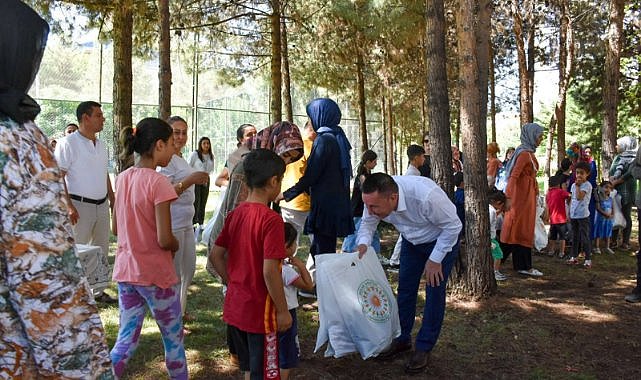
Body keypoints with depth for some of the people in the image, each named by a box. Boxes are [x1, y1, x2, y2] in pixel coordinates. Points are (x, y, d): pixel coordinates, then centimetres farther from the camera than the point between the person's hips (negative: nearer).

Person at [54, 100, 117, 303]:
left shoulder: (101, 144, 12)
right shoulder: (68, 143, -11)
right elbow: (58, 176, -14)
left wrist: (112, 199, 16)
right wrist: (69, 206, -19)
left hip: (102, 205, 7)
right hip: (80, 205, -7)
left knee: (101, 249, 13)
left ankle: (98, 289, 25)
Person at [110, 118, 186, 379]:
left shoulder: (123, 178, 2)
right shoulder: (158, 182, -20)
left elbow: (115, 228, 11)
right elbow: (165, 240, -22)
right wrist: (176, 245, -2)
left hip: (125, 270, 7)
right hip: (156, 275, -6)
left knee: (126, 341, 16)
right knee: (174, 339, 14)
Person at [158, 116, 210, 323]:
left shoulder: (181, 159, 15)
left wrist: (199, 180, 11)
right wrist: (190, 180, -30)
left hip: (186, 222, 10)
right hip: (172, 224, -10)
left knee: (188, 269, 19)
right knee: (173, 272, -1)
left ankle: (181, 310, 35)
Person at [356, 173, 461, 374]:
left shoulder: (426, 196, -44)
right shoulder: (376, 198, -28)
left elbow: (453, 226, -28)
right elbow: (367, 222, -6)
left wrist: (435, 260, -22)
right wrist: (363, 244, -27)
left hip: (442, 239, -5)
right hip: (411, 241, 5)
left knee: (434, 291, -7)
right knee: (405, 288, 7)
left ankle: (424, 348, 8)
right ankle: (402, 339, 24)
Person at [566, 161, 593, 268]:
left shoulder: (587, 185, -9)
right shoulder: (573, 185, 12)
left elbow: (579, 197, -23)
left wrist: (577, 186, -18)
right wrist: (569, 213, 15)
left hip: (583, 215, -7)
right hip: (573, 215, 7)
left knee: (584, 237, -4)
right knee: (575, 236, 13)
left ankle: (588, 258, 3)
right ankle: (574, 256, 21)